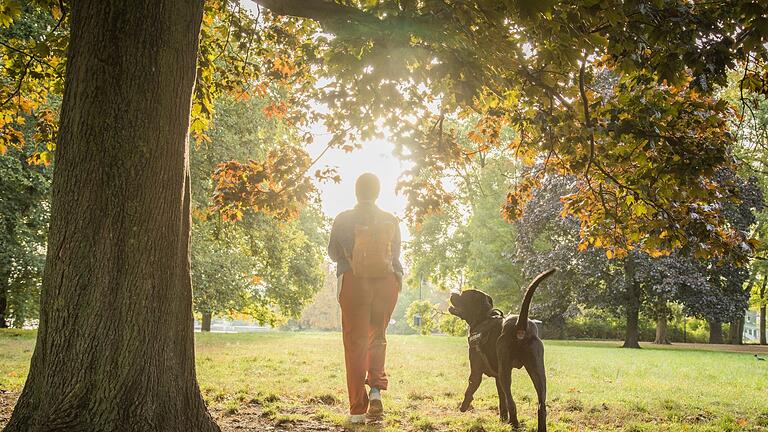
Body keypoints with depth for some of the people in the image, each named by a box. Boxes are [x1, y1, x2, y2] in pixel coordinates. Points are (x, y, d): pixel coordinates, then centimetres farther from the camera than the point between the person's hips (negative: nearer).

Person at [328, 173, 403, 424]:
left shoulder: (343, 220, -3)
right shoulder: (391, 221, 3)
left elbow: (333, 252, 7)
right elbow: (396, 256, 9)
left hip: (353, 283, -2)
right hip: (387, 283, 2)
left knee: (355, 344, 4)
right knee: (377, 337, 19)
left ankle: (358, 409, 4)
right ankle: (376, 390, -1)